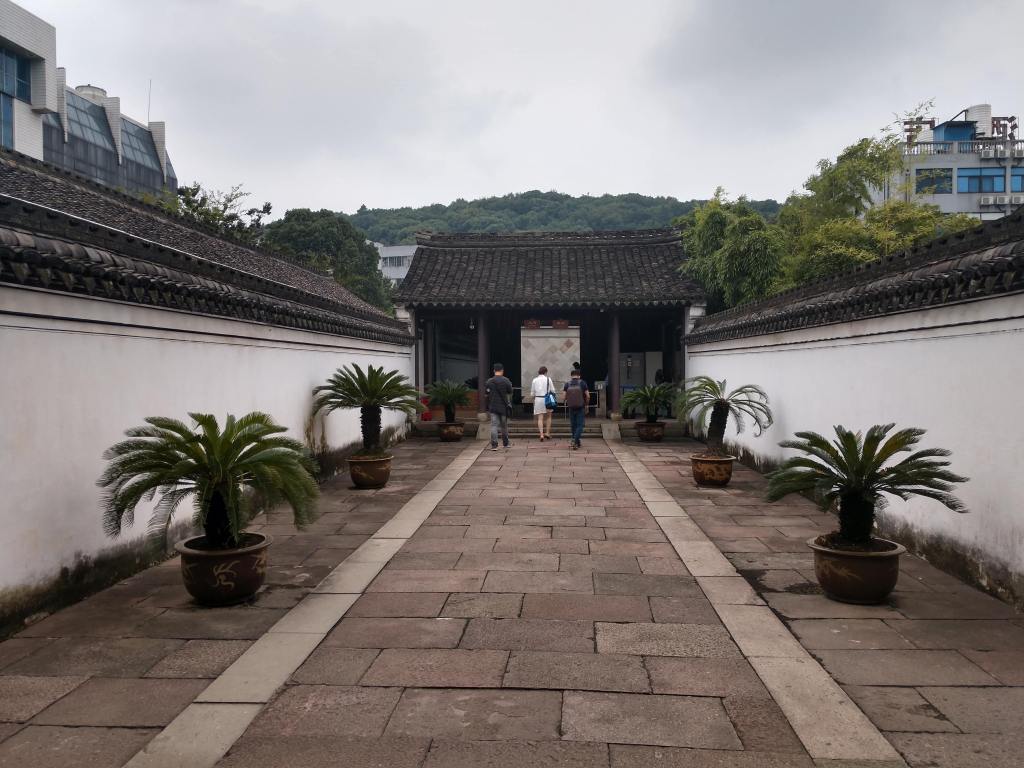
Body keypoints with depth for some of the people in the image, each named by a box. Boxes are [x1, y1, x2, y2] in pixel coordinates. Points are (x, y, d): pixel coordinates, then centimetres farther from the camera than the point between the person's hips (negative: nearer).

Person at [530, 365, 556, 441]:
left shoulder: (534, 380, 4)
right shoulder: (548, 379, -3)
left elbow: (532, 393, 7)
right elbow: (552, 390, -2)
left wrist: (534, 400, 19)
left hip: (538, 399, 1)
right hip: (547, 399, -1)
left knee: (540, 418, 1)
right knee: (548, 417, 15)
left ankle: (541, 435, -8)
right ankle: (548, 433, 12)